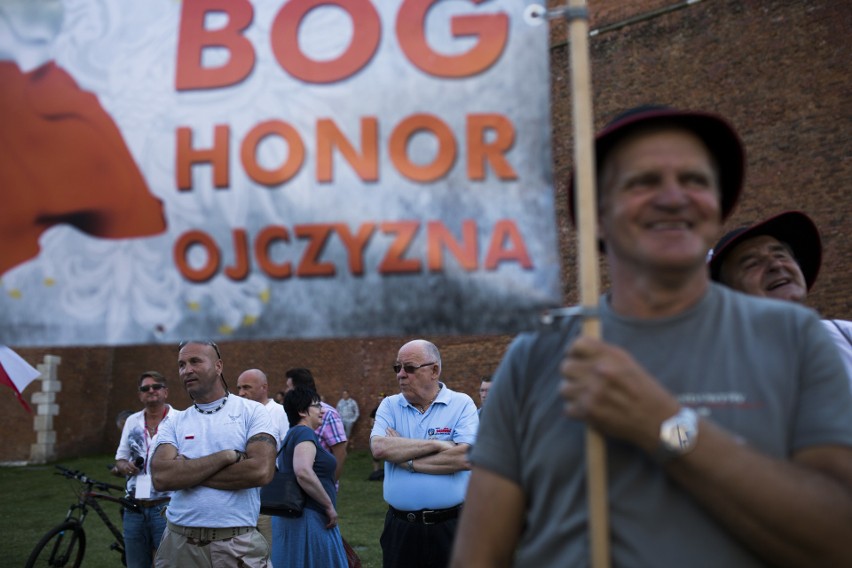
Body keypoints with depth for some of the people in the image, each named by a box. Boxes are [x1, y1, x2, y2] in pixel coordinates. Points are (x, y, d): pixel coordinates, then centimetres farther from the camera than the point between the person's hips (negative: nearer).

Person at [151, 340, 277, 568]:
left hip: (238, 544, -2)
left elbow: (261, 471, -16)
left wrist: (188, 472, -10)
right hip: (179, 542, 2)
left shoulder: (252, 412, -2)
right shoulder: (173, 424, 5)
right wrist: (227, 456, -15)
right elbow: (162, 478, -10)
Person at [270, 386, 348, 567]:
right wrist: (330, 506, -21)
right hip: (309, 518, -10)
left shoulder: (293, 434, 17)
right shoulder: (305, 433, -14)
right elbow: (303, 472, -30)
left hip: (292, 516, 10)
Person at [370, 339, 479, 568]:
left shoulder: (462, 404, -3)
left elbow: (466, 458, -17)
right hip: (400, 527, 3)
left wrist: (406, 460, -11)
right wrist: (435, 444, -15)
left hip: (450, 526, -2)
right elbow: (379, 448, -12)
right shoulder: (389, 406, 6)